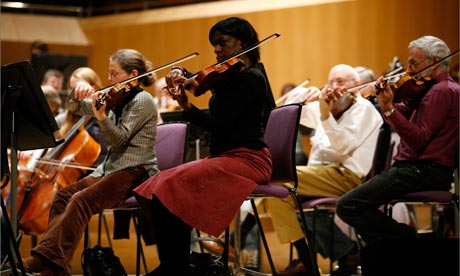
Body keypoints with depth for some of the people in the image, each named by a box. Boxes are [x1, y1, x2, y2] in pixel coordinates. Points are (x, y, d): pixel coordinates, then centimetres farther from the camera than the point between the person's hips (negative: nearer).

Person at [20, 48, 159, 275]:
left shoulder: (142, 100, -7)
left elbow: (120, 138, -15)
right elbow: (73, 108, 15)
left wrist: (101, 117, -31)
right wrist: (78, 92, -6)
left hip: (136, 173, -8)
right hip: (110, 169, 8)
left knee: (82, 200, -28)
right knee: (63, 195, -12)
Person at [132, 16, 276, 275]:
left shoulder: (248, 78, -11)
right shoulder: (232, 76, 17)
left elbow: (218, 125, -18)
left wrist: (186, 106, -28)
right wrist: (181, 74, 5)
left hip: (245, 159, -10)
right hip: (227, 156, 10)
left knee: (172, 186, -25)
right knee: (158, 188, -6)